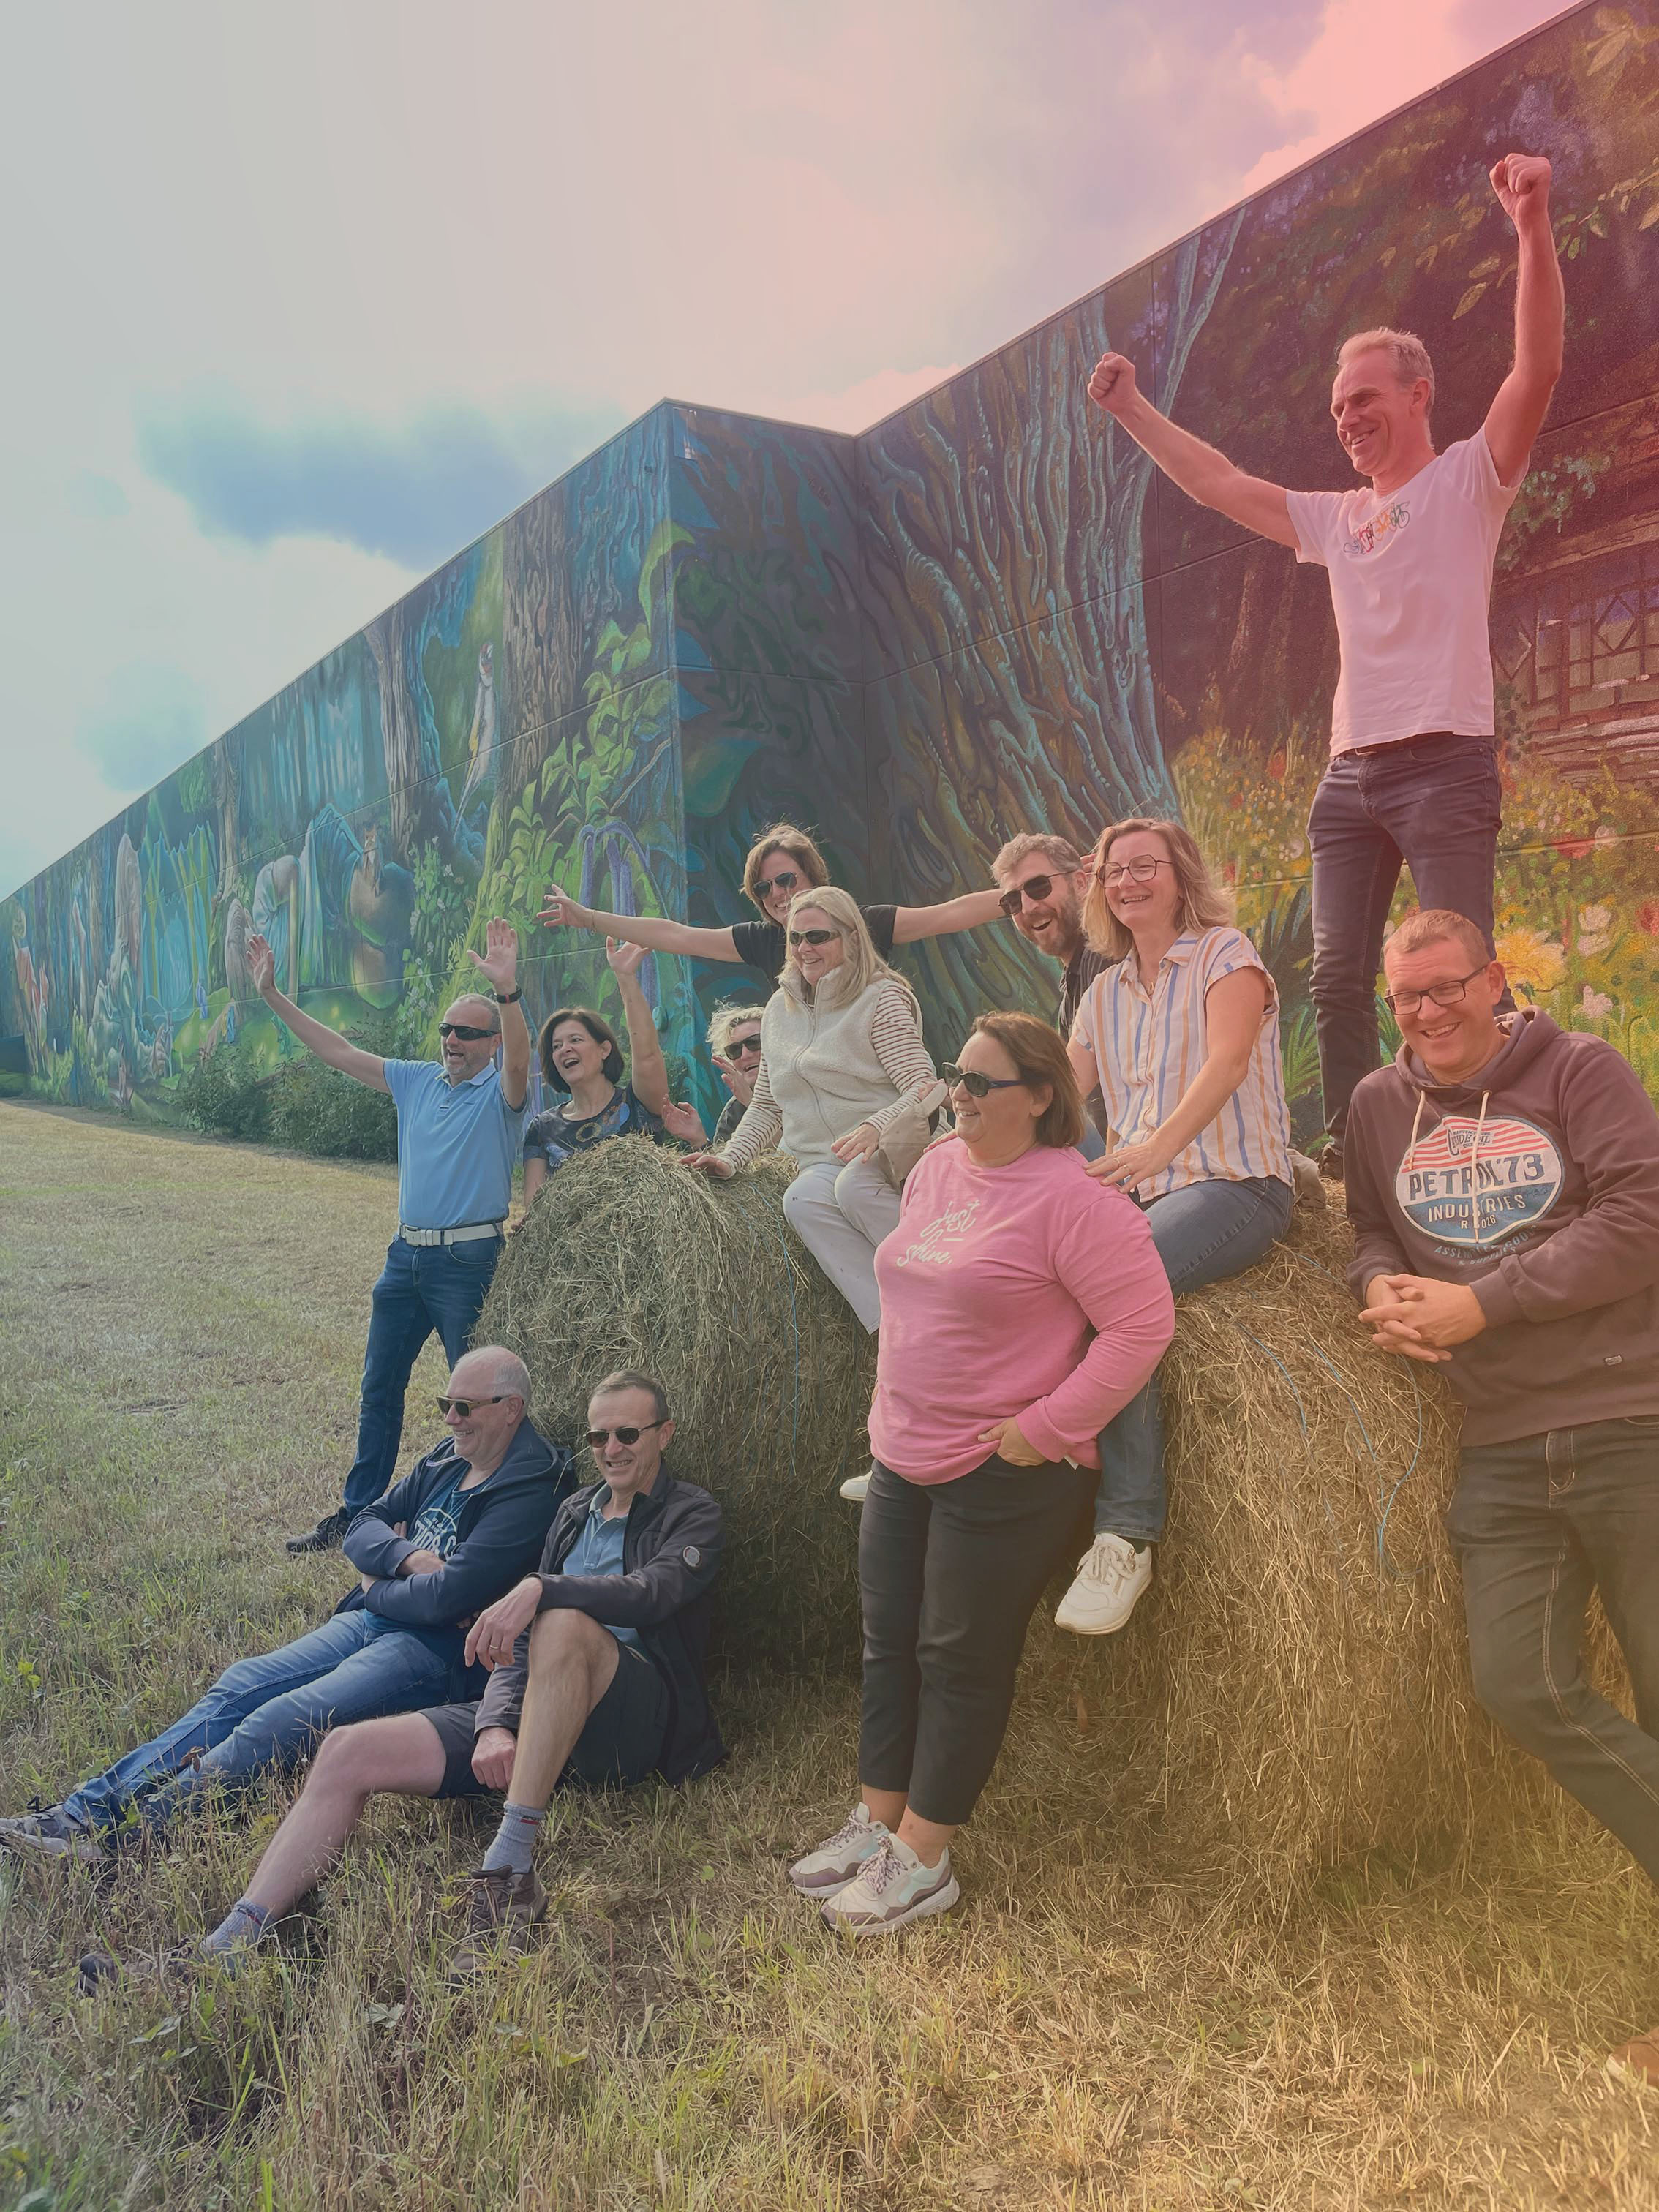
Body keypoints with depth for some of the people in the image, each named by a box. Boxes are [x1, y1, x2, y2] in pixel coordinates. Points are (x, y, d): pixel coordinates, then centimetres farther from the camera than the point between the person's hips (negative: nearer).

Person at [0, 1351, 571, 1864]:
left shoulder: (529, 1491, -16)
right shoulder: (447, 1459, 13)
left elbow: (448, 1594, -23)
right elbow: (362, 1527, 12)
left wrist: (375, 1590, -4)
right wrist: (409, 1558, -10)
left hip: (433, 1648, -9)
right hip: (368, 1622, 9)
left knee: (276, 1723, -24)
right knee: (238, 1686, -4)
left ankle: (131, 1835, -23)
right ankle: (85, 1813, -5)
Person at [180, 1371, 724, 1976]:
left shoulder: (691, 1513, 6)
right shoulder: (575, 1512, 24)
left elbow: (651, 1592, -18)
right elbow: (517, 1638, 15)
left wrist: (540, 1589, -32)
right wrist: (497, 1723, -6)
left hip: (637, 1715, -6)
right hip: (535, 1713, 6)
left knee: (563, 1622, -40)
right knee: (348, 1752, -12)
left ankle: (511, 1871, -39)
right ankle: (227, 1947, -17)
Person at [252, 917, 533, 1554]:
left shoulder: (499, 1090, -7)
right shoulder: (416, 1080, 11)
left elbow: (519, 1060, -30)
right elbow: (340, 1053, 14)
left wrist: (509, 992, -46)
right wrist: (274, 997, 11)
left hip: (469, 1258, -7)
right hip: (407, 1254, 7)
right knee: (379, 1387, 13)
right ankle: (357, 1512, 25)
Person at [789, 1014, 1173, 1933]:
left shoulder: (1069, 1198, -17)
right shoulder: (936, 1167, 8)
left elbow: (1141, 1324, -20)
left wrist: (1047, 1428, -20)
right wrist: (891, 1404, 15)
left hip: (1004, 1475, -8)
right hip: (903, 1458, 8)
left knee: (962, 1662, 4)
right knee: (889, 1642, 15)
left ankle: (921, 1860, 17)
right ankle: (878, 1819, 30)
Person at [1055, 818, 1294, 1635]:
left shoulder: (1225, 953, 1)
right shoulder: (1105, 992, 20)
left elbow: (1226, 1059, -15)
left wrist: (1158, 1145, -32)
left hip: (1234, 1183, -6)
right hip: (1134, 1191, 6)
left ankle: (1127, 1534, -31)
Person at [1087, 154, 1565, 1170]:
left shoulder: (1469, 479, 4)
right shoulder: (1333, 518, 21)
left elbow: (1539, 370, -11)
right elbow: (1221, 484, 25)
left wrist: (1534, 228, -22)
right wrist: (1134, 412, 23)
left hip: (1445, 763, -6)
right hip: (1350, 772, 6)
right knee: (1338, 975, 3)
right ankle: (1348, 1152, 11)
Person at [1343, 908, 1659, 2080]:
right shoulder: (1381, 1104, 10)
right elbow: (1371, 1229, 19)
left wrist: (1480, 1301, -18)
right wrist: (1383, 1289, -5)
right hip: (1505, 1448, 5)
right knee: (1521, 1686, -2)